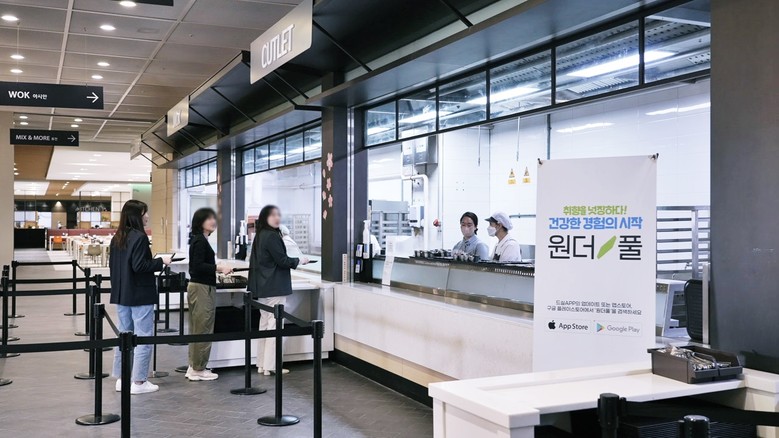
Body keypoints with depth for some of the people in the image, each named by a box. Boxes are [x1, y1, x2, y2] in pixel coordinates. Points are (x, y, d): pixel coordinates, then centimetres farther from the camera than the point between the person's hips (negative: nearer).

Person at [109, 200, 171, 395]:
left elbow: (112, 264, 15)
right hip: (140, 295, -8)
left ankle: (122, 378, 20)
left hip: (121, 294, 9)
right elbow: (139, 266, -22)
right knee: (143, 338, -2)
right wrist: (161, 261, -10)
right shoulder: (139, 237, -16)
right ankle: (138, 382, 1)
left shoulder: (117, 238, 9)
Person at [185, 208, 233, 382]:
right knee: (203, 330, -3)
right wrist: (219, 268, -24)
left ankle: (194, 367, 22)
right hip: (202, 289, -10)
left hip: (198, 287, 10)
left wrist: (217, 269, 16)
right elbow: (198, 265, -22)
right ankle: (198, 369, 5)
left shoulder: (199, 239, 14)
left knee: (197, 330, 14)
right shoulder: (200, 241, -15)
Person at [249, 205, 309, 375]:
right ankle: (270, 366, -3)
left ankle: (262, 364, 18)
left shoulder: (260, 235, 13)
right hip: (274, 287, -10)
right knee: (274, 324, -5)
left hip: (262, 286, 10)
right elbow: (282, 260, -17)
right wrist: (300, 260, -2)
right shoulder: (272, 236, -16)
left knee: (265, 323, 13)